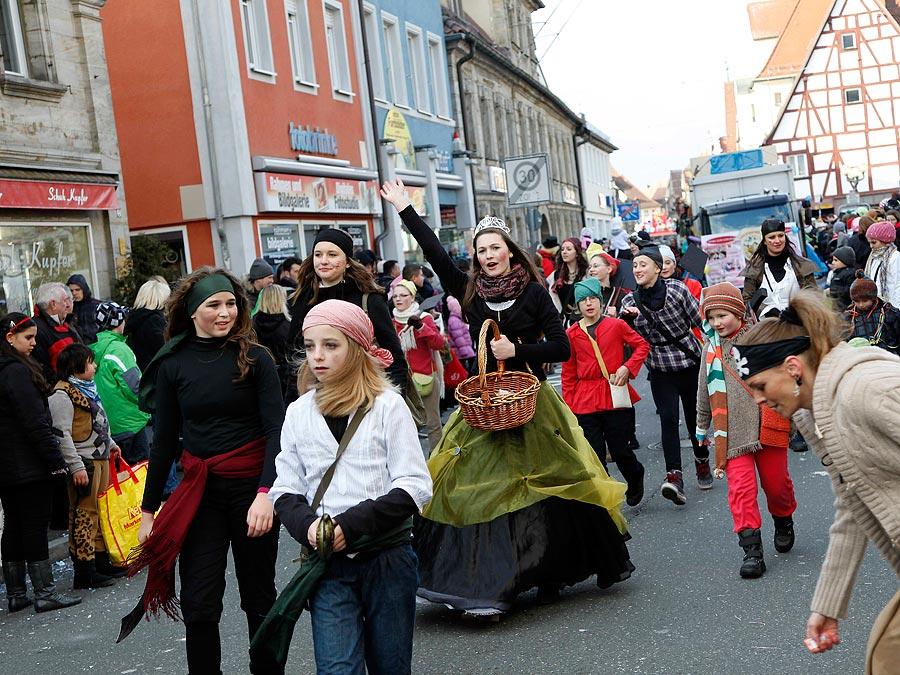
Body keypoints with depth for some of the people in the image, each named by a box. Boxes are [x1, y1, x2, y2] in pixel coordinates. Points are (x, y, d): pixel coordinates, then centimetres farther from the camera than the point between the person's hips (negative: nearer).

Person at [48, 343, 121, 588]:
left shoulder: (87, 388, 16)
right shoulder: (62, 394, -14)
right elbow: (62, 434, -19)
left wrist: (110, 444, 26)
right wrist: (76, 467, -21)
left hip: (101, 458, 10)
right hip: (83, 462, -9)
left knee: (101, 510, 14)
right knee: (84, 513, -5)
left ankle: (101, 561, 24)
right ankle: (84, 572, 0)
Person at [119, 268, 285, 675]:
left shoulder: (255, 357, -4)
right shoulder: (173, 364, 2)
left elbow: (276, 429, -10)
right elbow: (164, 440, 7)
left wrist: (265, 493, -24)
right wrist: (149, 509, 8)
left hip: (251, 485, -2)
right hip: (199, 490, 2)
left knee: (258, 597, 10)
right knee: (199, 604, 0)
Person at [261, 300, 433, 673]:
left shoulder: (388, 406, -4)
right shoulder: (299, 412, 6)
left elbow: (415, 487, -8)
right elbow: (285, 491, 8)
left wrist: (351, 524, -17)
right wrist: (307, 525, -13)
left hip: (387, 559, -1)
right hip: (328, 563, 2)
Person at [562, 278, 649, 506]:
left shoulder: (617, 325, 2)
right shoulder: (572, 334, 5)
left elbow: (642, 345, 9)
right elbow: (568, 373, 9)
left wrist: (628, 368, -6)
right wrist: (568, 405, 4)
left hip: (616, 396, -1)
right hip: (585, 401, 1)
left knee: (619, 449, 3)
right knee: (594, 456, 0)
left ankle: (636, 478, 35)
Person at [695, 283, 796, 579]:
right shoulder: (710, 348, 8)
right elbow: (704, 391, 20)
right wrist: (702, 426, 26)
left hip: (766, 426, -2)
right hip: (731, 432, 2)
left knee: (776, 482, 10)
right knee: (741, 488, -7)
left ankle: (783, 521, 40)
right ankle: (752, 550, -6)